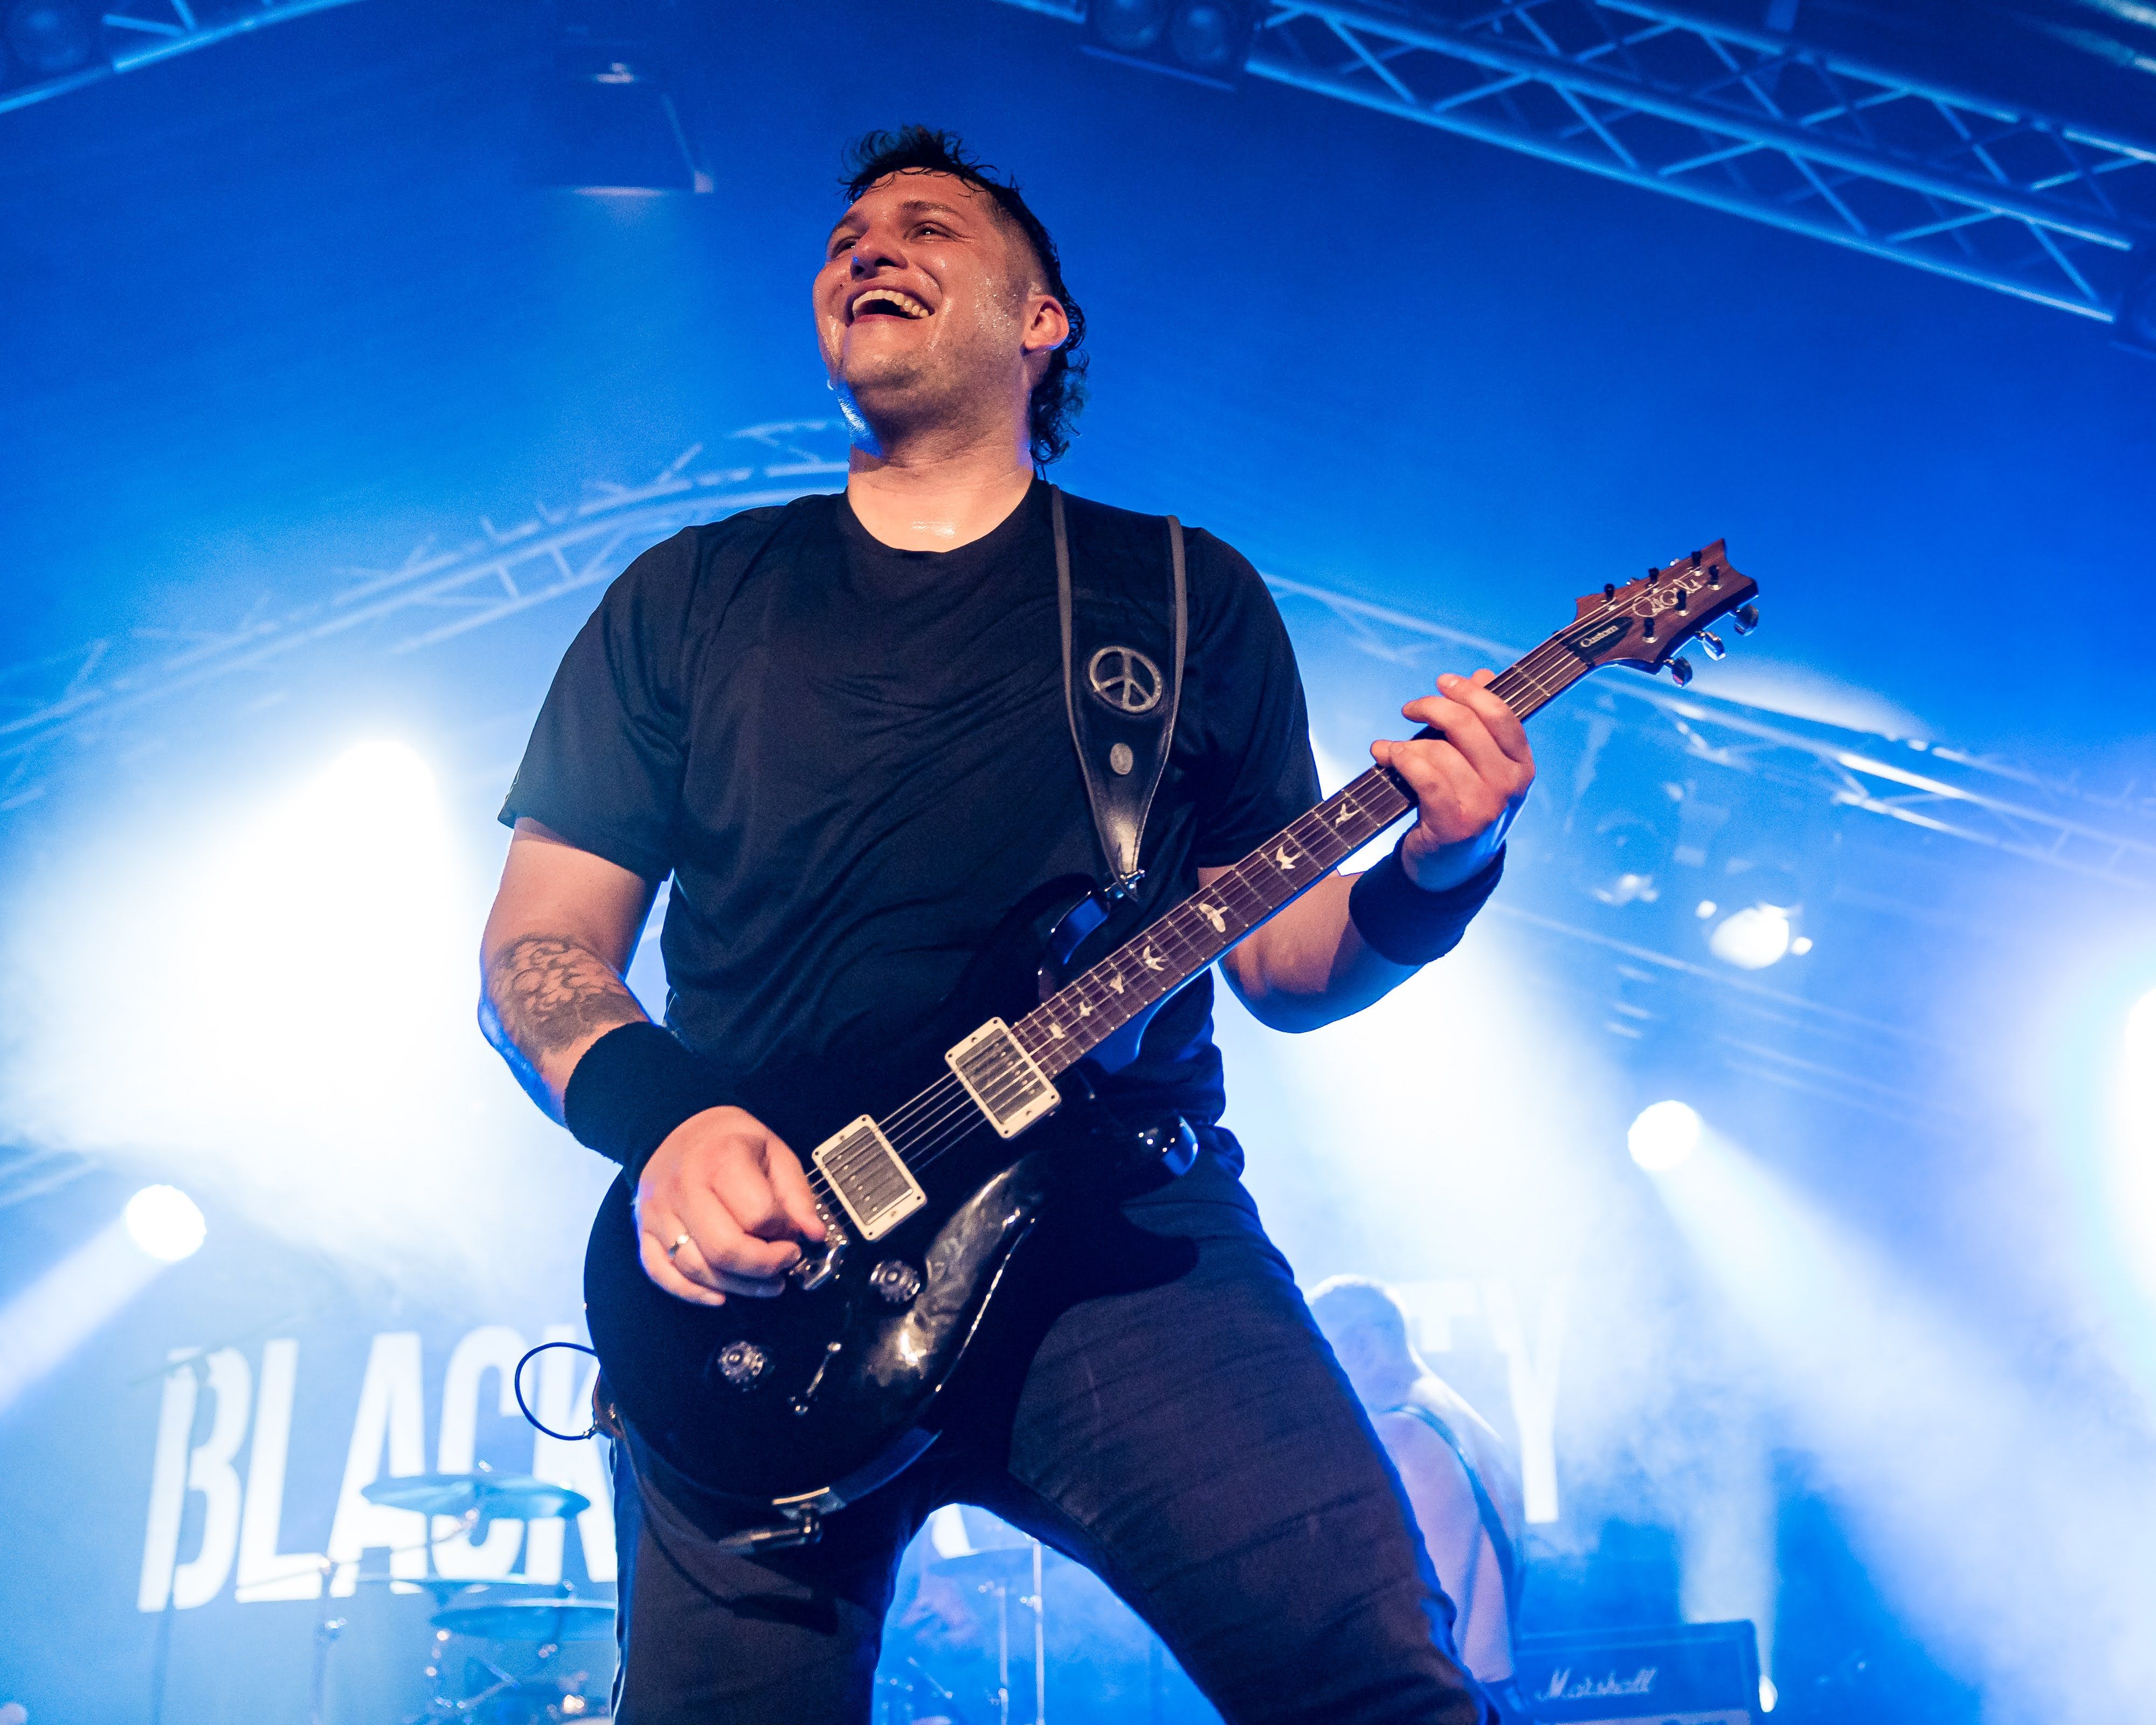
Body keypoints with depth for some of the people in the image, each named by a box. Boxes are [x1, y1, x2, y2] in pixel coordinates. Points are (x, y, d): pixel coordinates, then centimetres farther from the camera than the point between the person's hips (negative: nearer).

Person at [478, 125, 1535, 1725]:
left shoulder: (1192, 594, 12)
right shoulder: (691, 596, 12)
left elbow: (1280, 961, 13)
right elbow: (537, 946, 10)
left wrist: (1431, 879, -9)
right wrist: (662, 1121, -10)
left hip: (1121, 1228, 0)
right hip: (757, 1272, 1)